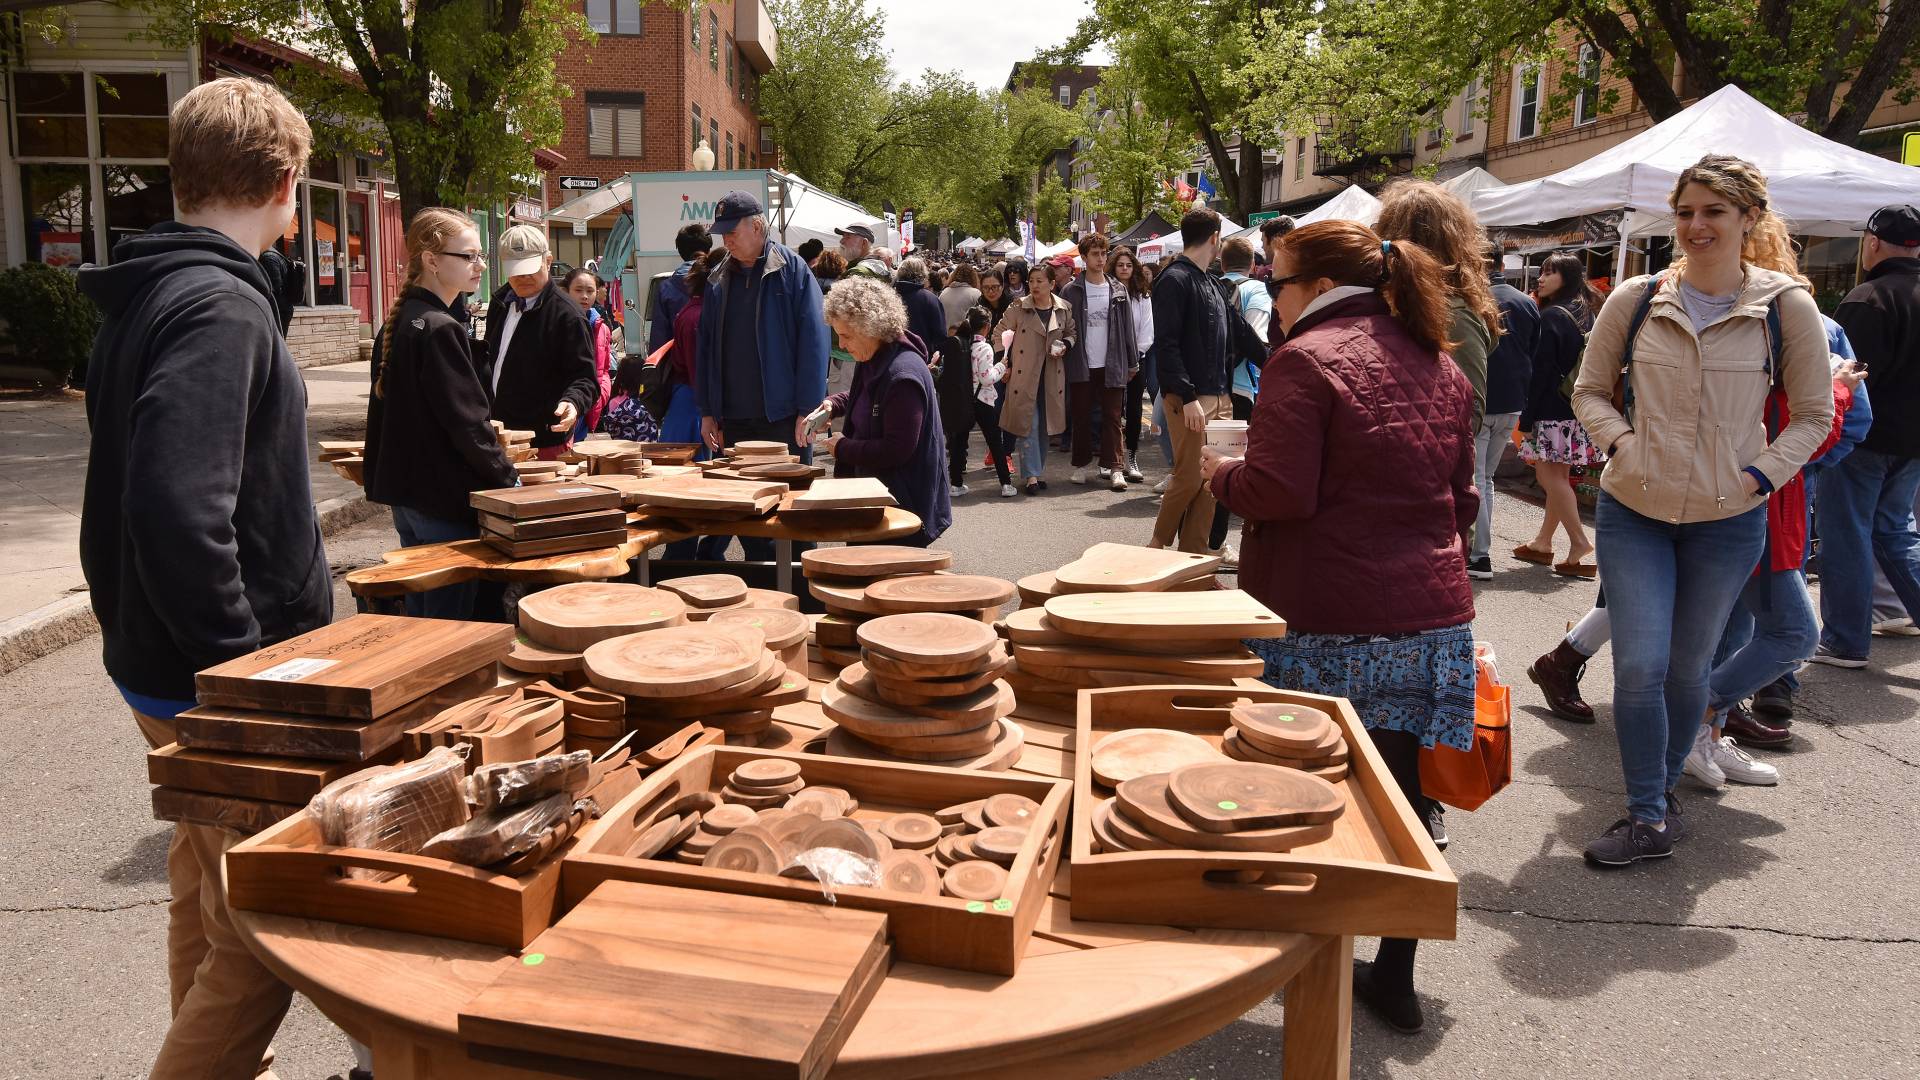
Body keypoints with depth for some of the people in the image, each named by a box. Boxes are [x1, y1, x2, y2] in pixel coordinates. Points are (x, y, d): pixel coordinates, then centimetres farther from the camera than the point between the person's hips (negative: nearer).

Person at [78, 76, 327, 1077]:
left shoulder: (146, 295, 10)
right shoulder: (221, 310, -20)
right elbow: (179, 517, -31)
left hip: (163, 660, 10)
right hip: (226, 685, -10)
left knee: (206, 900, 23)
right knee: (261, 943, -2)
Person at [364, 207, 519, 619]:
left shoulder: (397, 322, 11)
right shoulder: (440, 329, -18)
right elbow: (467, 419, -20)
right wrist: (508, 479, -9)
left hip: (406, 490, 10)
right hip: (444, 498, -10)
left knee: (420, 609, 18)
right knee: (450, 616, -1)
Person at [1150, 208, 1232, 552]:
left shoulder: (1209, 283, 18)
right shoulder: (1174, 280, -9)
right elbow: (1166, 345, -16)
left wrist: (1226, 392, 13)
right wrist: (1188, 397, -22)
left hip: (1218, 397, 8)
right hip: (1189, 398, -8)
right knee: (1189, 477, -6)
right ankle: (1158, 545, 11)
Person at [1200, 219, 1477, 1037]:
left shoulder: (1306, 358, -10)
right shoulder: (1439, 367, 13)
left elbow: (1280, 492, -17)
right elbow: (1461, 501, 18)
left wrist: (1221, 475, 1)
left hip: (1327, 623, -6)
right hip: (1432, 615, 7)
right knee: (1397, 793, 12)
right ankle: (1394, 976, 23)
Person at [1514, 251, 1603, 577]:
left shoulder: (1553, 316, -13)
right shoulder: (1586, 314, 13)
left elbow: (1542, 372, -15)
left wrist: (1527, 418, -12)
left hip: (1555, 409, -8)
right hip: (1581, 408, 9)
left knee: (1550, 476, -4)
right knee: (1557, 476, 14)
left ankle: (1579, 543, -7)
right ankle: (1543, 541, 22)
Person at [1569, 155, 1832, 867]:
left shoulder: (1786, 306, -3)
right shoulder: (1636, 299, -2)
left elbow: (1814, 413, 5)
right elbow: (1590, 391, 8)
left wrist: (1762, 474, -9)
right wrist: (1622, 444, -9)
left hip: (1727, 520, 0)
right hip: (1633, 511, 0)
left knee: (1689, 669, 12)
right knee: (1640, 666, -7)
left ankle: (1661, 791, 31)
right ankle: (1650, 820, 5)